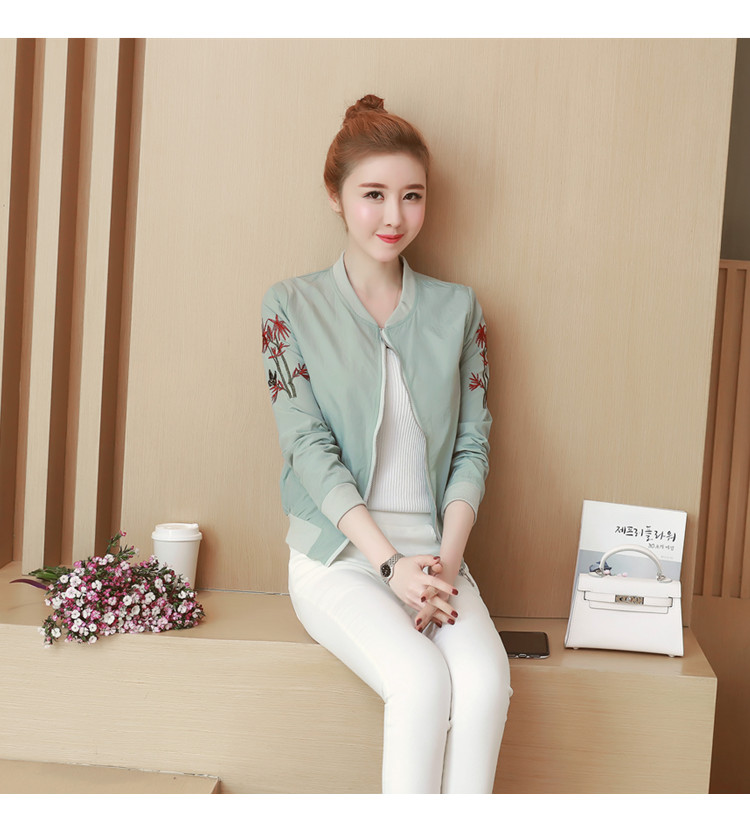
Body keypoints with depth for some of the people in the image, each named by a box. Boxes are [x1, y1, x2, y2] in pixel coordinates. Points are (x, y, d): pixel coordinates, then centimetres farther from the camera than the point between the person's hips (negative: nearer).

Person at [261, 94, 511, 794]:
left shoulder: (457, 310, 11)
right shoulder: (293, 306, 2)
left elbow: (472, 445, 6)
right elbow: (310, 447, -6)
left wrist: (445, 559, -10)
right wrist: (389, 563, -16)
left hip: (434, 550, 3)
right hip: (338, 553, -2)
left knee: (484, 681, -26)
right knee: (423, 681, -28)